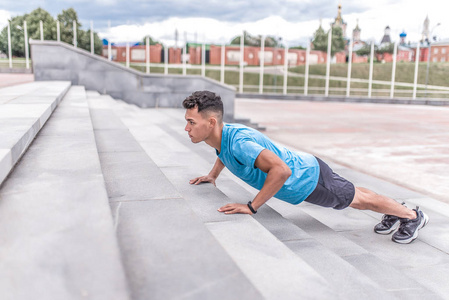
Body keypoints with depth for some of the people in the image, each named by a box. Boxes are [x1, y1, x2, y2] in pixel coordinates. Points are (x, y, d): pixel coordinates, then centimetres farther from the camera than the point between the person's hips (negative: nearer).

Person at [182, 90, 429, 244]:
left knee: (359, 199, 15)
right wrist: (212, 175, 8)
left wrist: (252, 207, -41)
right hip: (302, 176, 8)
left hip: (310, 178, -8)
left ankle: (412, 216, 39)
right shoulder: (221, 135, -9)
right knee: (353, 196, 28)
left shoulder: (238, 141, -38)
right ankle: (393, 213, 52)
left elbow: (281, 170, -47)